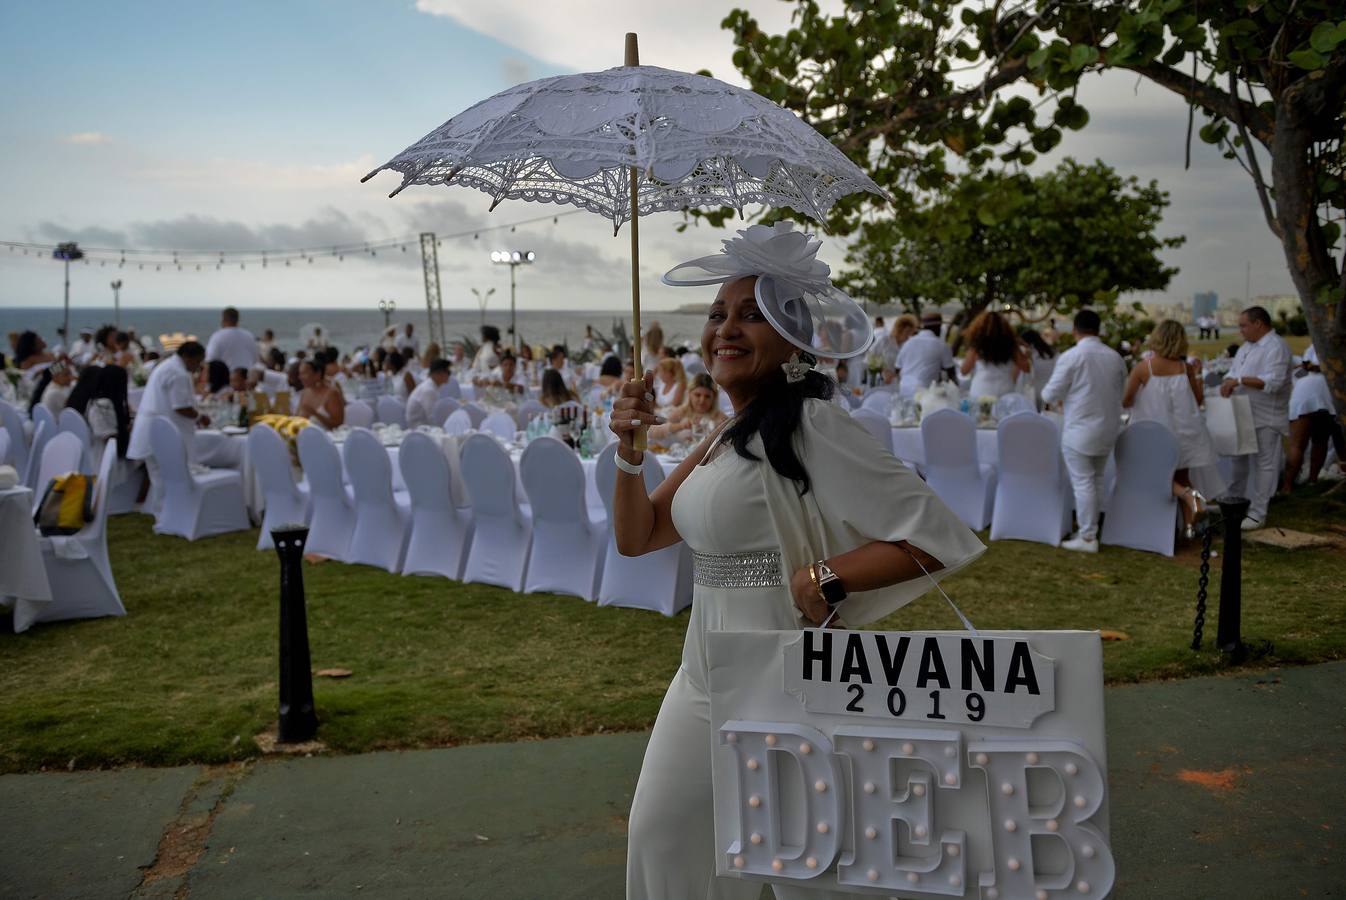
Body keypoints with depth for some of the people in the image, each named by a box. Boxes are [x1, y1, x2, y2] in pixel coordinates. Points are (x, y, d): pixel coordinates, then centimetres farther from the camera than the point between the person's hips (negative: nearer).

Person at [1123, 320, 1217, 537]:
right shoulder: (1186, 368, -7)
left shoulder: (1142, 369, -15)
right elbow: (1199, 400, 4)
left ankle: (1186, 493, -17)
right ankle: (1188, 525, 13)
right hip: (1182, 431, 2)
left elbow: (1125, 401, -9)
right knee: (1182, 476, 18)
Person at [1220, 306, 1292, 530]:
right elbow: (1234, 372, 17)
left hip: (1265, 419, -9)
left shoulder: (1276, 347, -15)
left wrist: (1240, 380, -28)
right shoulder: (1247, 346, 14)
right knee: (1239, 462, 17)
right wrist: (1228, 382, -6)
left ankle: (1257, 513, 2)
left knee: (1263, 464, -2)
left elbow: (1273, 381, -25)